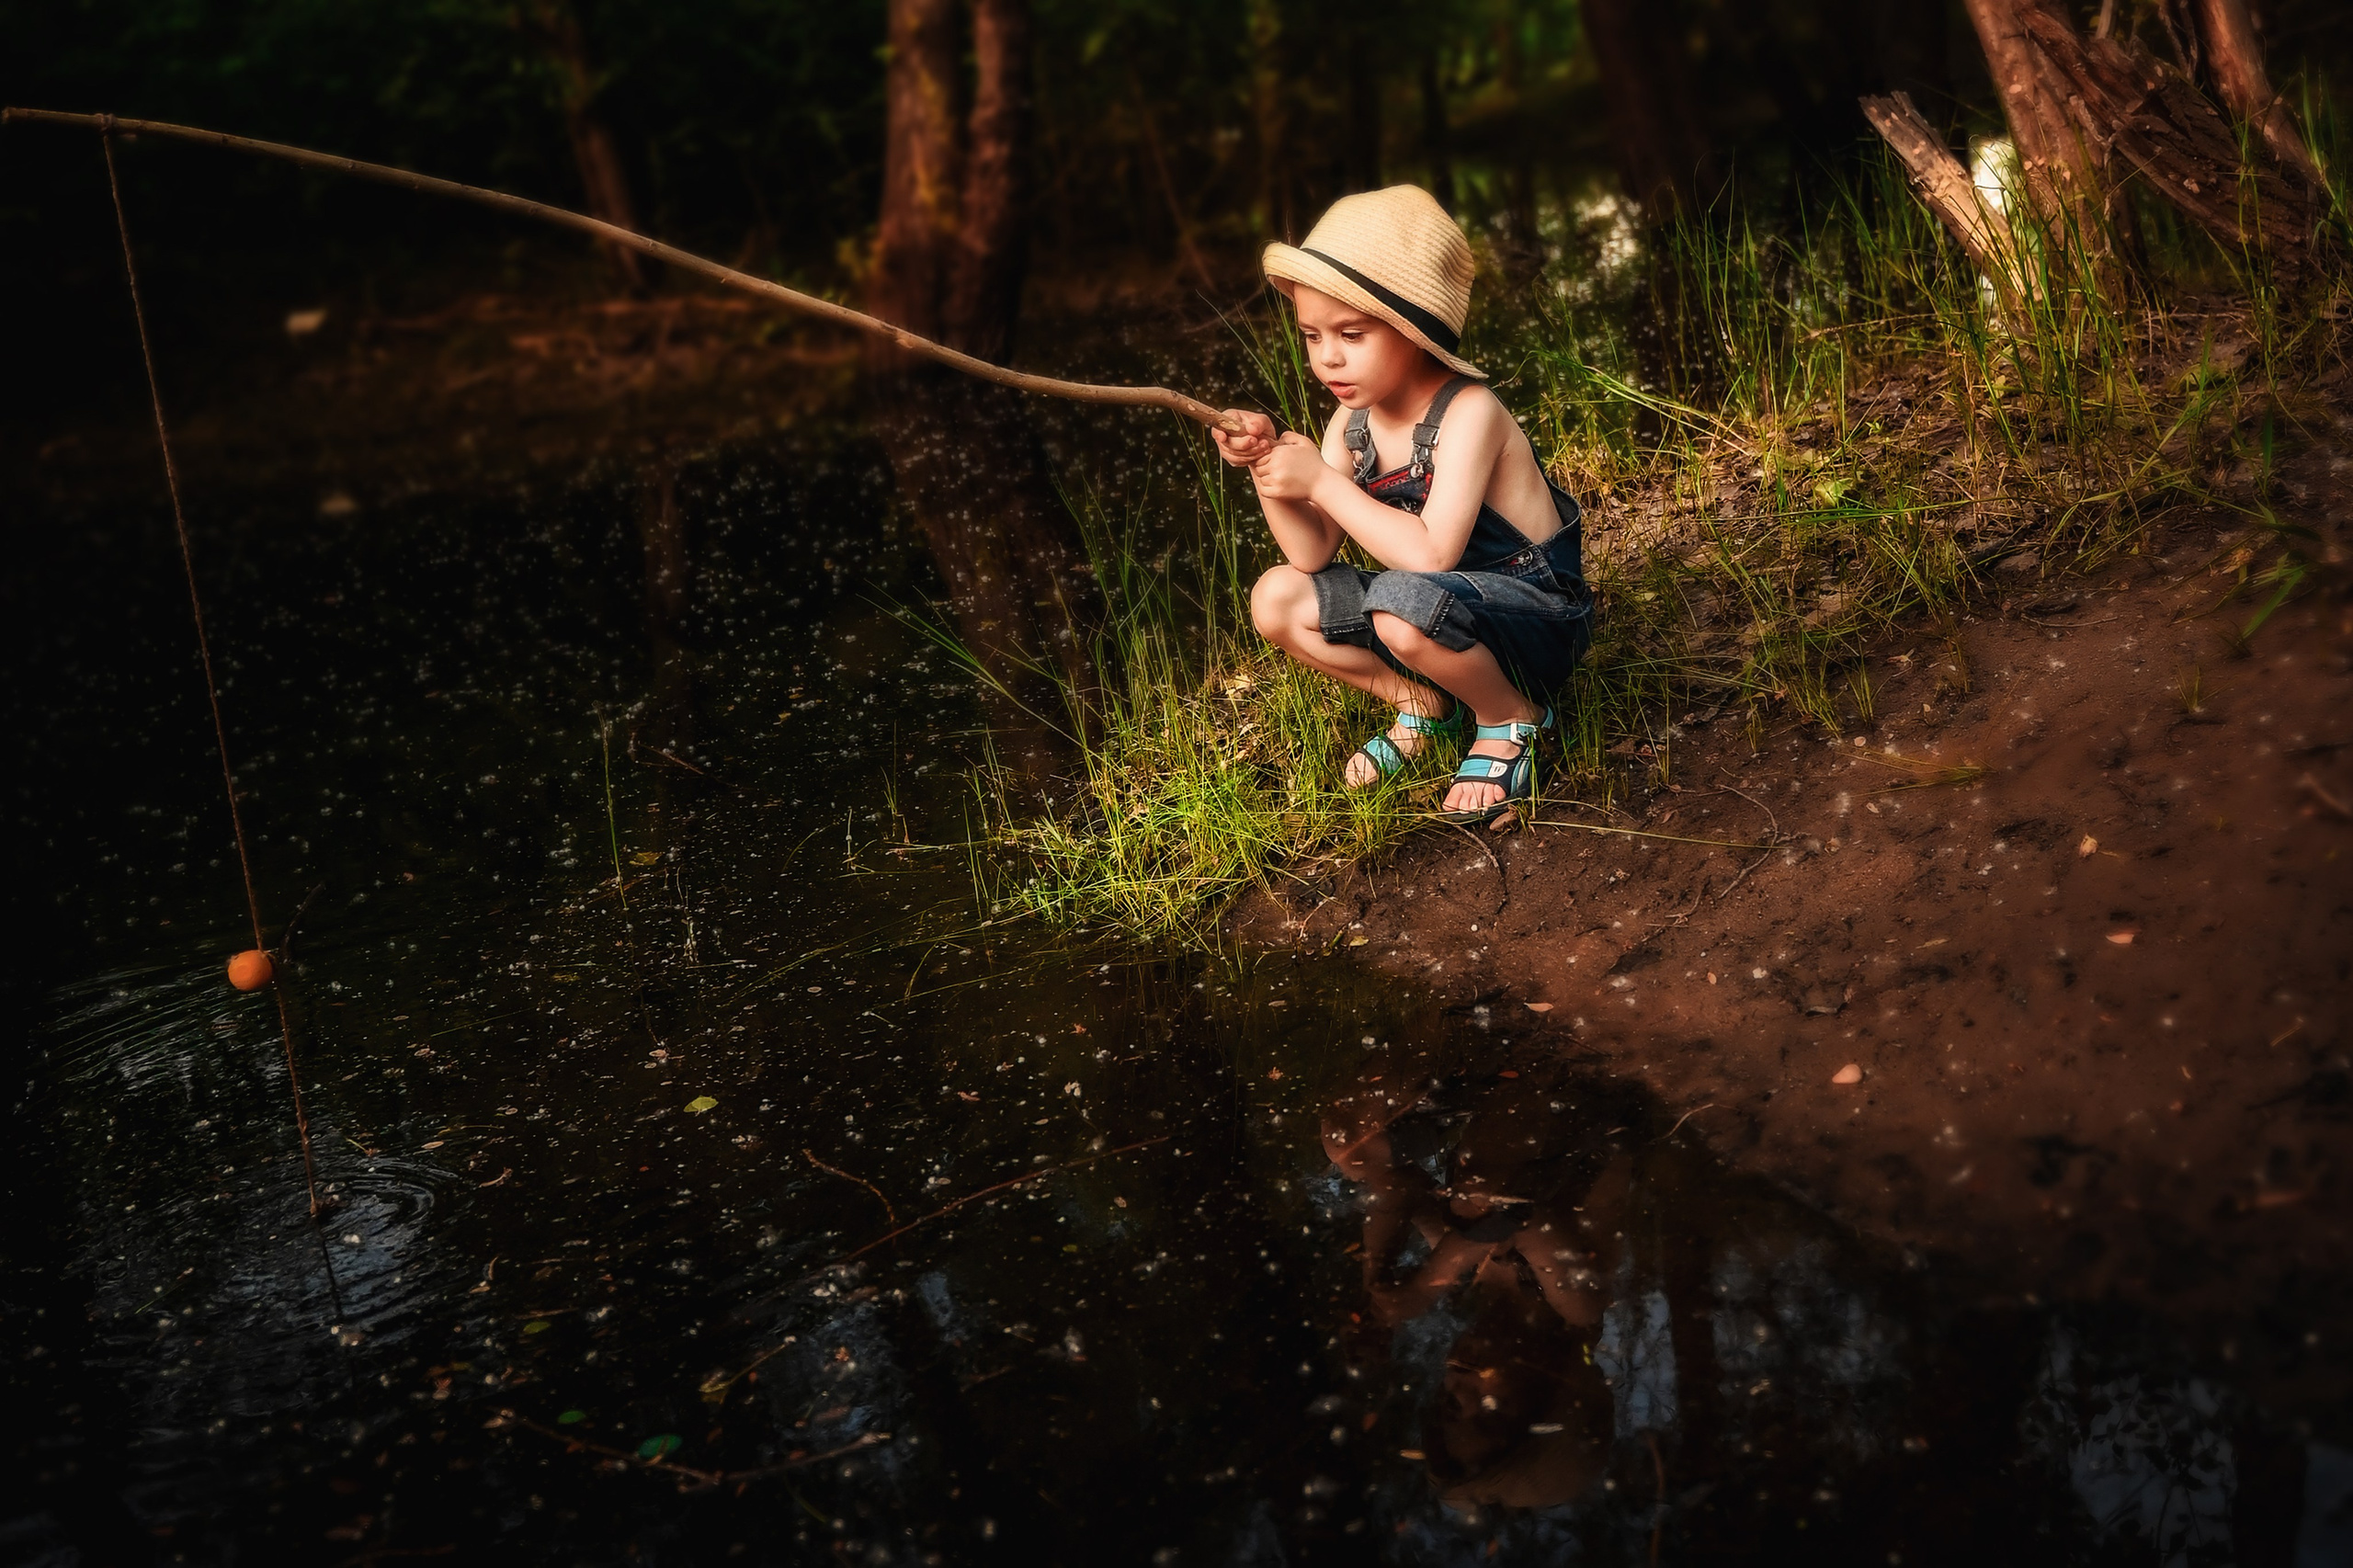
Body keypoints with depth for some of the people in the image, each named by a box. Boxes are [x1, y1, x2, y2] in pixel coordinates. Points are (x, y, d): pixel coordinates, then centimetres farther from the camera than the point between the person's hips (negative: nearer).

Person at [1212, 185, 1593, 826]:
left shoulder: (1467, 413, -24)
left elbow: (1432, 555, -34)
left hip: (1538, 613, -8)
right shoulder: (1352, 423, -2)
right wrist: (1267, 467, -20)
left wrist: (1322, 481, -29)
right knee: (1277, 601, -6)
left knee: (1404, 602, -38)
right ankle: (1423, 701, 10)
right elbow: (1312, 555, -4)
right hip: (1442, 609, 8)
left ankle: (1510, 718, -9)